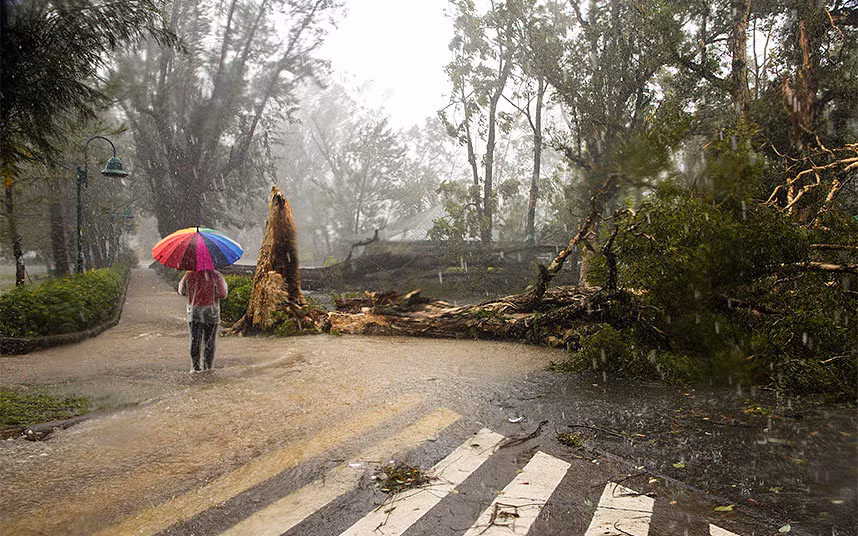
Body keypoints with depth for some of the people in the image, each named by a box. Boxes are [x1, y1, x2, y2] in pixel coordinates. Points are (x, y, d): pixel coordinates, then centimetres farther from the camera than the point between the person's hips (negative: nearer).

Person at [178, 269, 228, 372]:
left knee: (195, 340, 6)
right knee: (209, 342, 9)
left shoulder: (189, 274, -3)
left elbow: (182, 291, 9)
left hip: (194, 312, 1)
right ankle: (207, 367, 13)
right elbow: (222, 294, -9)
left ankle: (195, 366, 0)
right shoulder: (215, 275, -10)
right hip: (211, 313, -1)